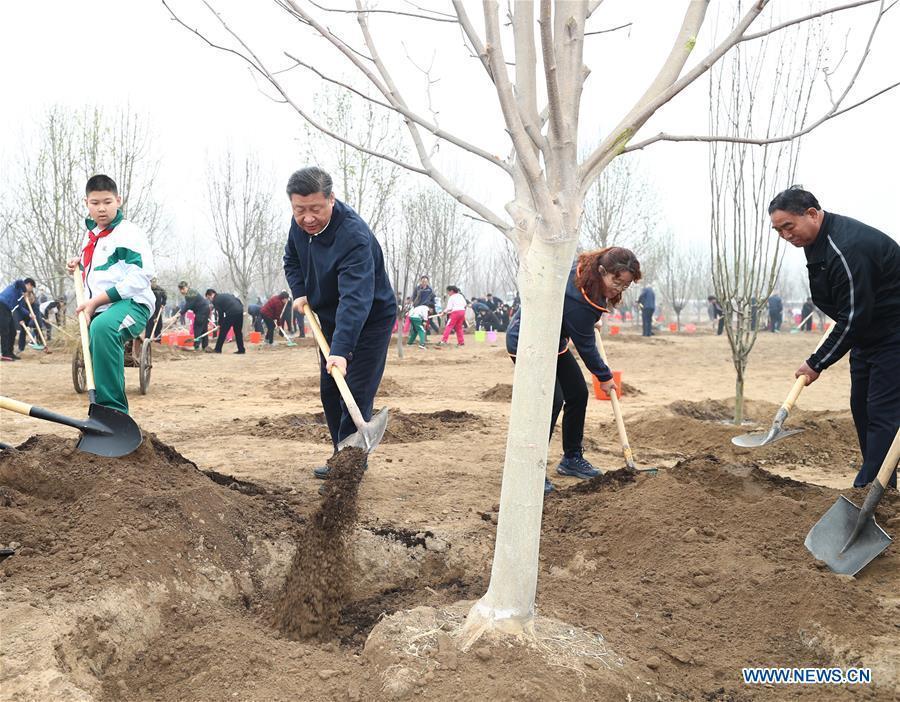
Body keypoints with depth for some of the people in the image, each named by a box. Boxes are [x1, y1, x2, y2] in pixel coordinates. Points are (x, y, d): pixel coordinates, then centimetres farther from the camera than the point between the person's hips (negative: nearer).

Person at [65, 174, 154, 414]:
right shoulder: (90, 234, 19)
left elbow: (140, 277, -18)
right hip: (97, 310, 10)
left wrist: (97, 300, -19)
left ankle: (113, 409, -42)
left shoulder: (128, 233, -8)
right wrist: (80, 263, 15)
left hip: (131, 304, -9)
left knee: (102, 327, -40)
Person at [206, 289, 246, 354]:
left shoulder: (215, 300, 2)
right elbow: (238, 300, 21)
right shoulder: (225, 295, 25)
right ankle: (241, 349, 14)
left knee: (223, 331, 4)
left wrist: (220, 324, 10)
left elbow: (220, 313, 0)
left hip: (231, 313, -7)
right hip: (240, 310, 7)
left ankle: (218, 349, 7)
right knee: (238, 331, 15)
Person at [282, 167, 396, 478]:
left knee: (356, 395, -11)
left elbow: (356, 298, -44)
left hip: (370, 321, -8)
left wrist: (341, 349, -52)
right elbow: (292, 259, 14)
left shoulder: (354, 236, -34)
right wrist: (300, 292, -3)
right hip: (330, 319, 8)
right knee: (329, 393, 12)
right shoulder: (300, 224, -8)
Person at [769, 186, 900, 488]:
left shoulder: (848, 248, -29)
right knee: (862, 408, 12)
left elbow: (854, 318, -28)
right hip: (867, 332, 11)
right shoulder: (817, 240, 3)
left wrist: (817, 364, -21)